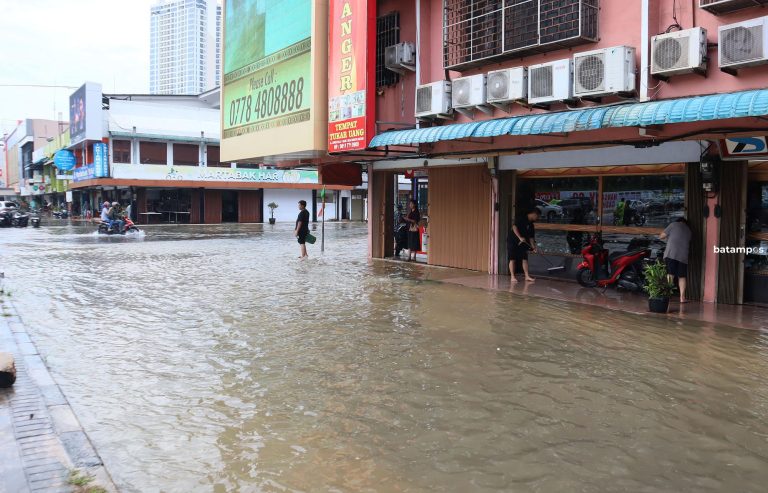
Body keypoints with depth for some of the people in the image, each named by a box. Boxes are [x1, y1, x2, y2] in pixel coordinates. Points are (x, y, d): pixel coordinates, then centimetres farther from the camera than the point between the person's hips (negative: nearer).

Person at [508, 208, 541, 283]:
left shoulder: (531, 225, 11)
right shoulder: (522, 219, -13)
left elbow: (531, 237, 12)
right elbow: (514, 227, -26)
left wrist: (533, 247, 1)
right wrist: (520, 237, -32)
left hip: (522, 243, 8)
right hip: (512, 241, -8)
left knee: (525, 259, 2)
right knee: (513, 259, -5)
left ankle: (527, 276, 5)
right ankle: (513, 277, -1)